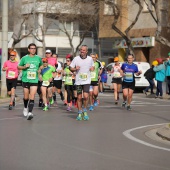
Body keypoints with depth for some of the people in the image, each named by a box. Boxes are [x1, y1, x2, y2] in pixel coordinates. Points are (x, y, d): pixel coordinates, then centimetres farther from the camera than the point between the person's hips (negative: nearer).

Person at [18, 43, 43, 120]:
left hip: (34, 80, 0)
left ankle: (30, 112, -20)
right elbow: (18, 67, 8)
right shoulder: (24, 58, 0)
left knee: (32, 97, -13)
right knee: (26, 97, 10)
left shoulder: (38, 58, 5)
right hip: (25, 80, 0)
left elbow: (41, 66, 23)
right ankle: (25, 108, 38)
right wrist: (24, 67, -9)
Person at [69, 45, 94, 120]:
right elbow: (70, 68, 5)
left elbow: (93, 66, 19)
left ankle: (85, 111, 7)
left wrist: (92, 68, -3)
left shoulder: (90, 59, 3)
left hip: (87, 81, 0)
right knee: (79, 97, 5)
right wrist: (75, 69, -15)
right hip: (78, 81, 0)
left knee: (86, 96, -14)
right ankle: (79, 113, 19)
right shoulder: (76, 58, -1)